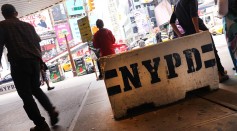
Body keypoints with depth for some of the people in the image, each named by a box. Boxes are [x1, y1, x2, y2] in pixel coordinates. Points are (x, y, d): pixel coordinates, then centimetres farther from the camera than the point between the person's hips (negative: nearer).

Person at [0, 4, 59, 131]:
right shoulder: (28, 26, 19)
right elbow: (37, 43, 19)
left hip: (18, 63, -5)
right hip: (34, 61, 5)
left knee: (25, 94, 2)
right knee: (36, 88, 23)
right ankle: (51, 110, 5)